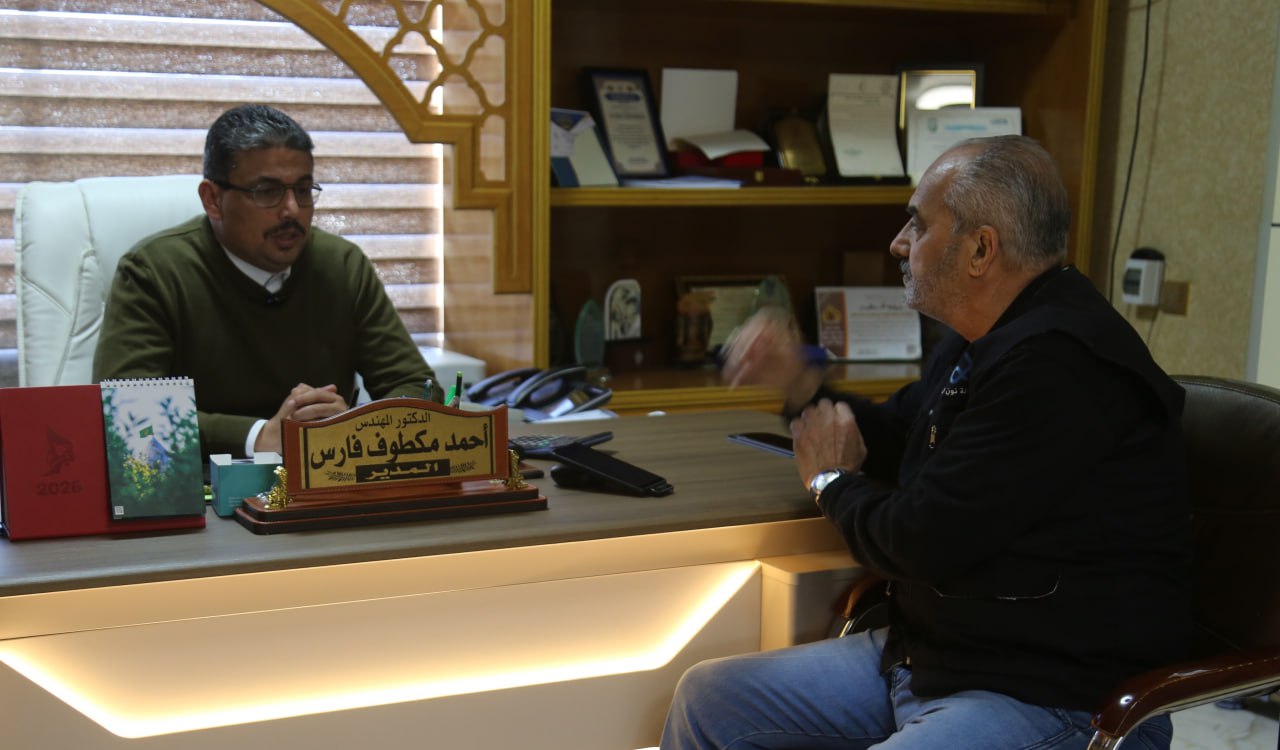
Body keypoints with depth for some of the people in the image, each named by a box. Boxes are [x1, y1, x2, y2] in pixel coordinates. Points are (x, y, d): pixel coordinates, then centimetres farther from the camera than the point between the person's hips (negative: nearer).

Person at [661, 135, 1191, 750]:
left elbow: (920, 544, -24)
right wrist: (799, 386, 8)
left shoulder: (1059, 367, -25)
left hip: (1053, 700, -10)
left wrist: (832, 482, -2)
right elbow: (896, 440, 27)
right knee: (706, 697, 9)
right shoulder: (983, 342, 11)